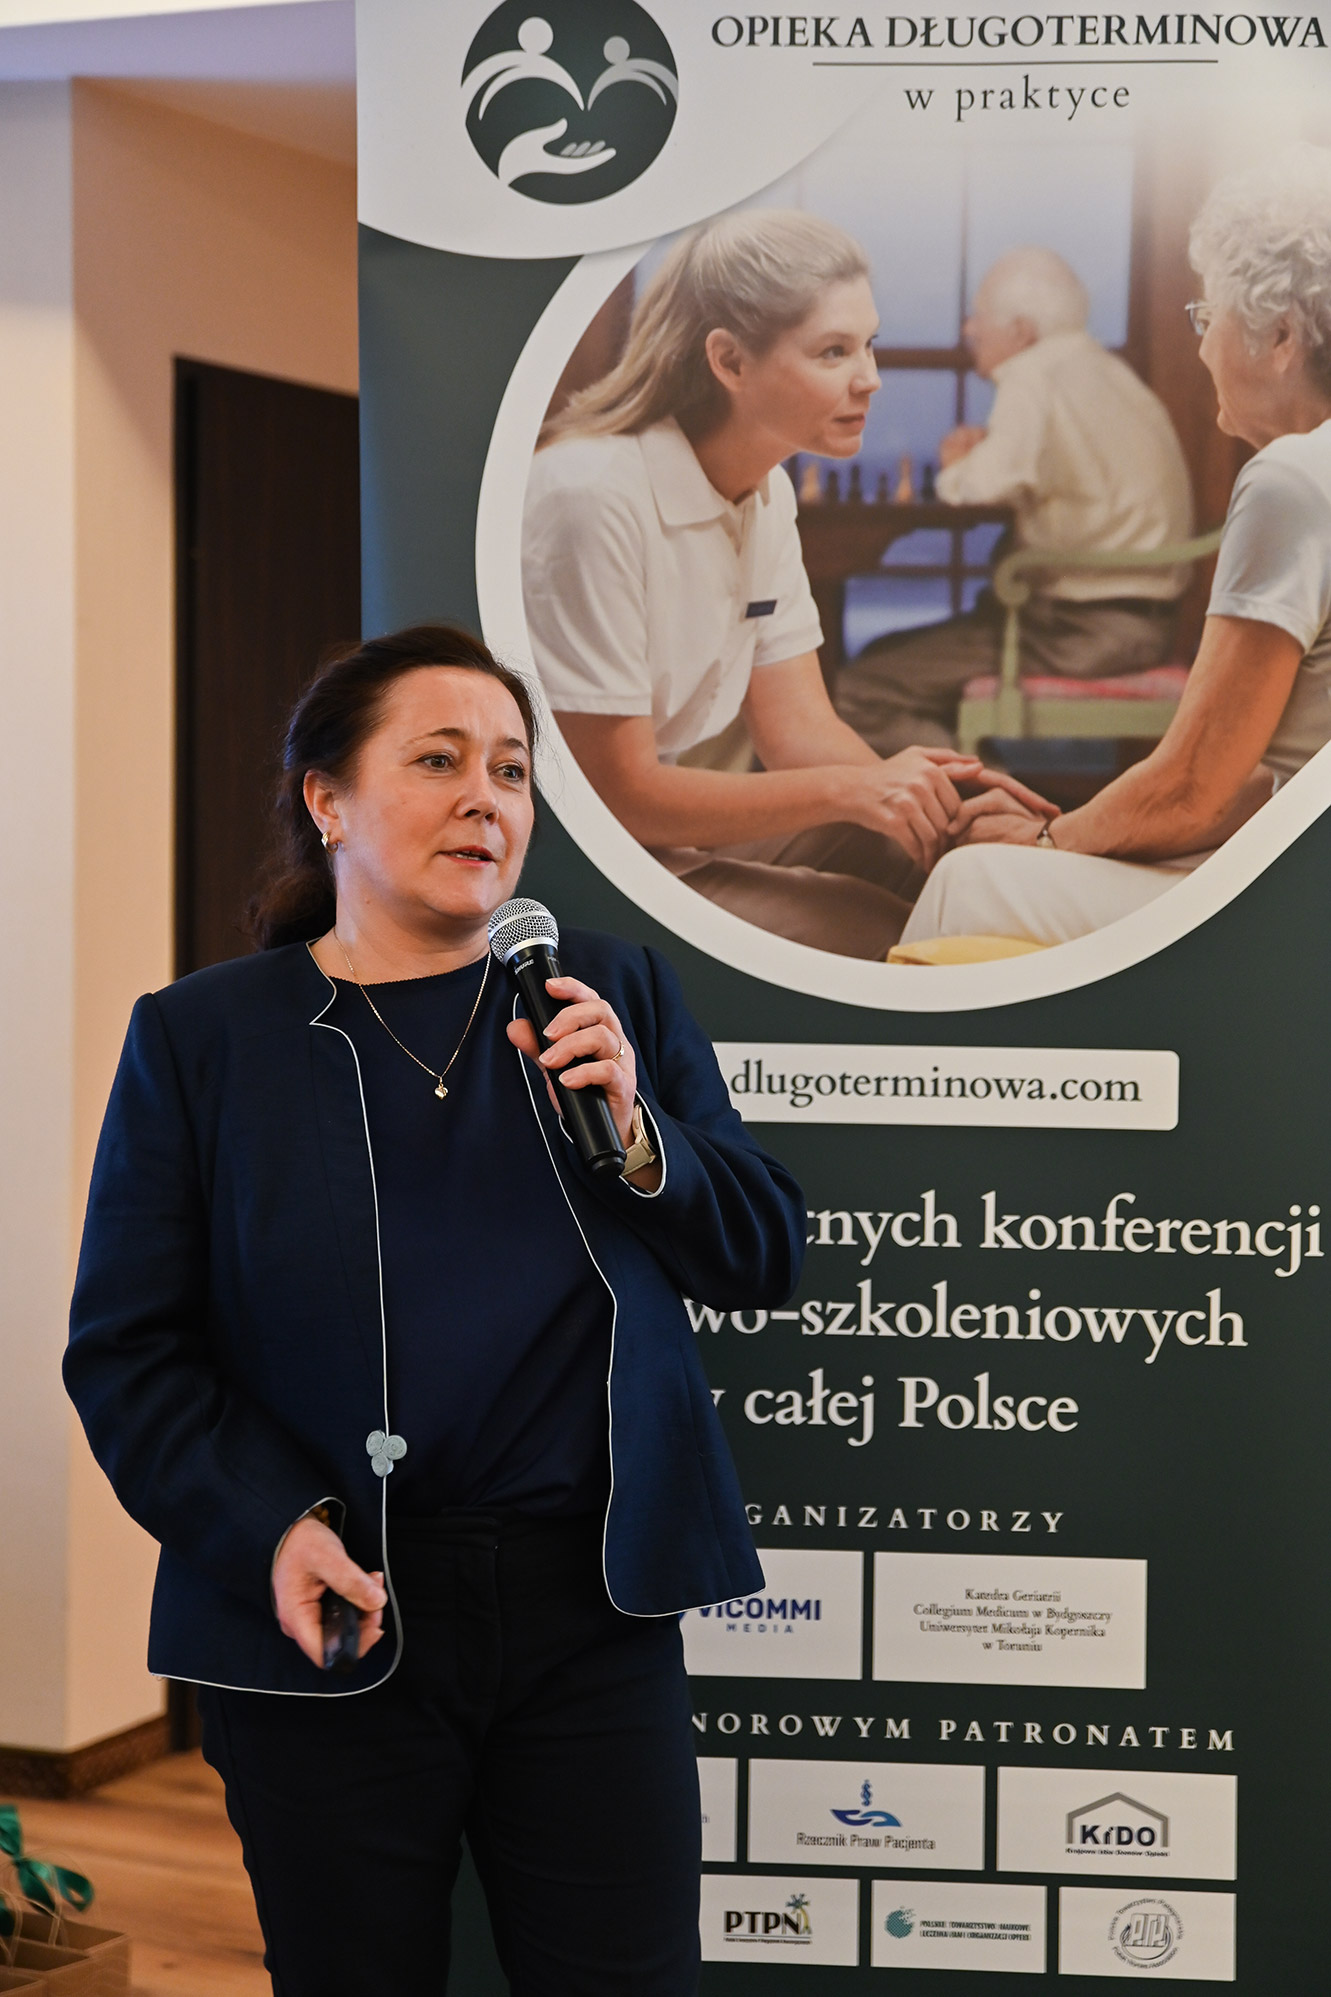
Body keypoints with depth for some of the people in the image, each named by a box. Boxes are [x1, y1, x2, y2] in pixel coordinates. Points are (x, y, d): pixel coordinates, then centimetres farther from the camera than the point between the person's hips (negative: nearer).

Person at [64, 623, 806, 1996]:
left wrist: (634, 1133, -11)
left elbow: (764, 1259, 7)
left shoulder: (616, 993, 8)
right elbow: (125, 1350, -1)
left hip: (591, 1612, 2)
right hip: (336, 1626, -1)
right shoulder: (198, 1037, 1)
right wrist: (268, 1527, -16)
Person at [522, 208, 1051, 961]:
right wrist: (849, 790, -24)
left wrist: (925, 795, -18)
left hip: (679, 810, 9)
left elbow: (798, 724, 2)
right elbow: (618, 793, -22)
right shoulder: (594, 497, -25)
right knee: (881, 935, -21)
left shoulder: (765, 490, 4)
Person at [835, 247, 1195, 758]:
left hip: (1085, 629, -11)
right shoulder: (1103, 371, 18)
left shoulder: (1036, 379, -12)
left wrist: (957, 470, 0)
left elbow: (991, 482, -22)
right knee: (884, 655, 20)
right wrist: (981, 453, 6)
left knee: (861, 695, -13)